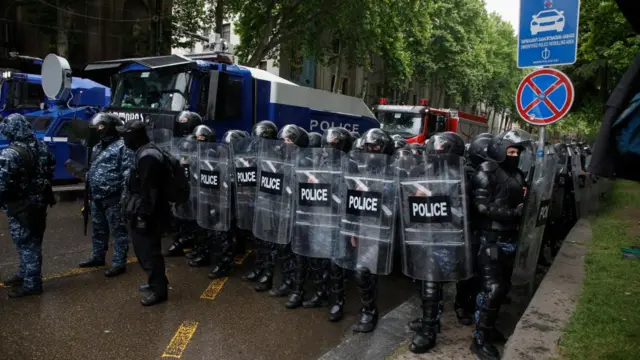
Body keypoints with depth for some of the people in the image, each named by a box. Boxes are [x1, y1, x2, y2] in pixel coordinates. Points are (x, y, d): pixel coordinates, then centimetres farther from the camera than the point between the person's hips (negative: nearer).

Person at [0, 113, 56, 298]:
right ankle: (25, 274, 36)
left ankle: (31, 284, 11)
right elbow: (51, 169, 12)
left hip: (21, 206, -8)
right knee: (33, 241, 19)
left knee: (26, 243, 2)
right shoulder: (42, 147, 2)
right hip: (40, 202, 8)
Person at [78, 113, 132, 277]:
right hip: (97, 197, 9)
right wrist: (89, 192, 21)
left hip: (113, 199, -9)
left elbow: (128, 173, -16)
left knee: (118, 231, 0)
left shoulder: (121, 147, -11)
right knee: (98, 230, 21)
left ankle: (119, 264, 6)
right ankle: (97, 257, 37)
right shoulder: (97, 147, 17)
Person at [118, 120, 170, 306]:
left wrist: (143, 215, -22)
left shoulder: (148, 156, -21)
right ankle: (156, 281, 33)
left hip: (146, 214, -11)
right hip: (141, 211, 11)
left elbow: (149, 190, -24)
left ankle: (159, 289, 10)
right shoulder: (144, 153, 13)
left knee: (149, 251, -1)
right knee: (143, 249, 19)